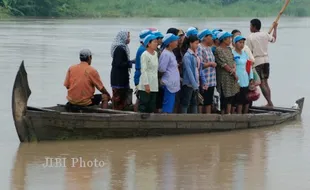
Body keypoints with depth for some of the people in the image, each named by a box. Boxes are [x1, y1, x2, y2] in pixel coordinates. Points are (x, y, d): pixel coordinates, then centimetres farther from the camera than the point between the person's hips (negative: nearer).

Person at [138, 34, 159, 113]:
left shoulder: (155, 54, 13)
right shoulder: (145, 55, -11)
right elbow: (143, 70, -15)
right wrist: (146, 84, -20)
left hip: (154, 85, 8)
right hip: (146, 86, -8)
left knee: (152, 107, 9)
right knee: (143, 106, -7)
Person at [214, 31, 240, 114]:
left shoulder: (229, 49, 14)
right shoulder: (218, 50, -12)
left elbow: (233, 60, 11)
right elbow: (223, 64, -15)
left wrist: (234, 69, -11)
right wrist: (233, 73, -10)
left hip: (232, 77, 8)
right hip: (224, 77, -8)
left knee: (231, 96, 9)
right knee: (225, 97, -4)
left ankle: (228, 113, 15)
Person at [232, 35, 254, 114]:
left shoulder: (245, 53, 15)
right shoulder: (232, 54, -7)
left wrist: (251, 78, 12)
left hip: (246, 82, 7)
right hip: (238, 83, -7)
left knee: (247, 102, 7)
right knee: (240, 101, -7)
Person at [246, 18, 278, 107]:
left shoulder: (250, 37, -9)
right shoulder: (265, 34, 4)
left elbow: (249, 52, -10)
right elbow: (273, 39, 24)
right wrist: (275, 28, 37)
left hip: (257, 61, -5)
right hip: (266, 59, 6)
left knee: (261, 83, -4)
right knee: (265, 82, 13)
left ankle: (270, 102, -12)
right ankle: (269, 102, 12)